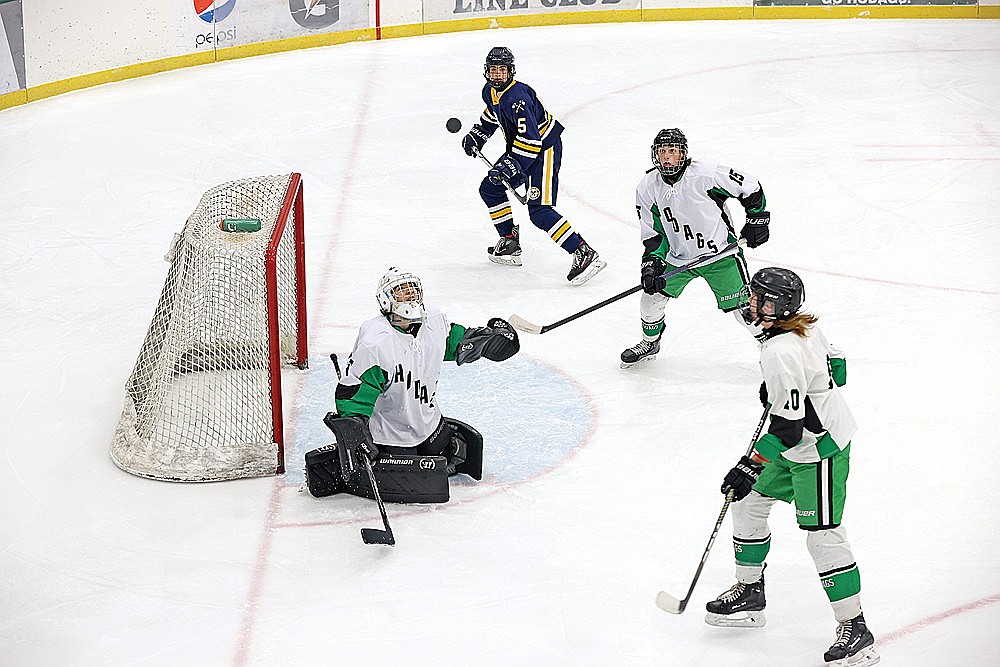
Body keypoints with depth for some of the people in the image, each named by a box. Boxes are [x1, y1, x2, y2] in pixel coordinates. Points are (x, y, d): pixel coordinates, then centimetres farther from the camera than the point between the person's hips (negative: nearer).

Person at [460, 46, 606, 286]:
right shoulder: (490, 91, 2)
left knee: (539, 210, -19)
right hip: (518, 148, 10)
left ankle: (585, 253, -24)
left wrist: (513, 165, -33)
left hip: (544, 147, -10)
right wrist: (476, 135, 19)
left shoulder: (517, 99, -28)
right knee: (490, 189, 15)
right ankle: (510, 243, 25)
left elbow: (530, 139, -32)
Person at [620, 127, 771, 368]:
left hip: (720, 253, -4)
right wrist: (652, 263, -13)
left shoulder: (706, 174, -23)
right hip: (678, 257, 4)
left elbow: (750, 188, -10)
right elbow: (653, 233, -1)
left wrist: (757, 220, -6)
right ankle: (650, 343, 30)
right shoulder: (647, 188, -9)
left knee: (742, 307, -9)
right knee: (652, 296, 3)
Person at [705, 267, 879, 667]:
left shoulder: (780, 353, -28)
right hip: (801, 444, 11)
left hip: (820, 452, -11)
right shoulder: (804, 327, 1)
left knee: (822, 536, -9)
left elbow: (788, 427, -28)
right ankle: (749, 593, 30)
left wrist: (751, 466, -22)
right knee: (749, 502, 17)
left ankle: (855, 631, -2)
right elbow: (835, 368, 18)